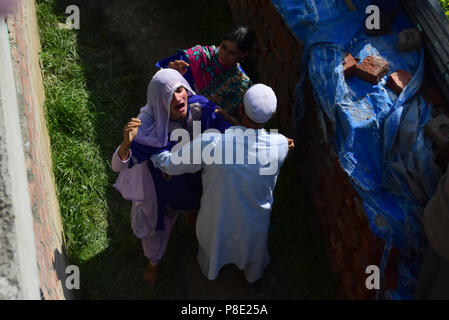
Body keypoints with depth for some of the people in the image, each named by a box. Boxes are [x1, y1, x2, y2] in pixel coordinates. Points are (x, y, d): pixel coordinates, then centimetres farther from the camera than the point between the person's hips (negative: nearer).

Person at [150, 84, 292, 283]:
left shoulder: (210, 142, -37)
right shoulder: (281, 146, -31)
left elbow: (168, 164, -23)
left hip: (217, 218, 0)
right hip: (254, 222, 1)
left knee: (211, 241, 36)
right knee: (254, 245, 36)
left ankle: (208, 269, 69)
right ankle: (253, 274, 68)